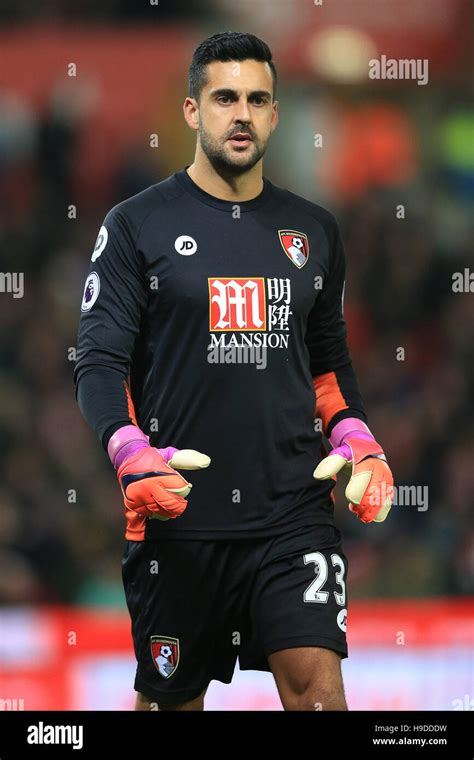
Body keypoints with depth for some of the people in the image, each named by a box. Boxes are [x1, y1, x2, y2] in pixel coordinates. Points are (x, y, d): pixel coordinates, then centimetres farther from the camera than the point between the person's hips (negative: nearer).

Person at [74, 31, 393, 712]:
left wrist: (357, 441, 4)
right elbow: (98, 361, -4)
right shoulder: (137, 226, 1)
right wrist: (132, 453, -22)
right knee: (171, 694, 8)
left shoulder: (314, 232, 13)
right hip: (178, 512, -2)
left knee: (317, 682, -14)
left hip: (294, 510, 2)